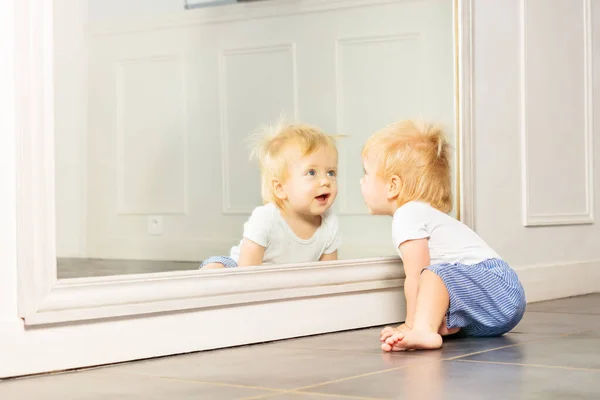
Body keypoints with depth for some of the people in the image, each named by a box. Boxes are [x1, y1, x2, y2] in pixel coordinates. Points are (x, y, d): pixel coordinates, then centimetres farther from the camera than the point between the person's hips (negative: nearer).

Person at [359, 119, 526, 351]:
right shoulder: (424, 212, 26)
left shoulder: (407, 216, -7)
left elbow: (415, 277, -11)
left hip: (493, 286, -11)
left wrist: (413, 323, -3)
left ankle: (423, 331, -48)